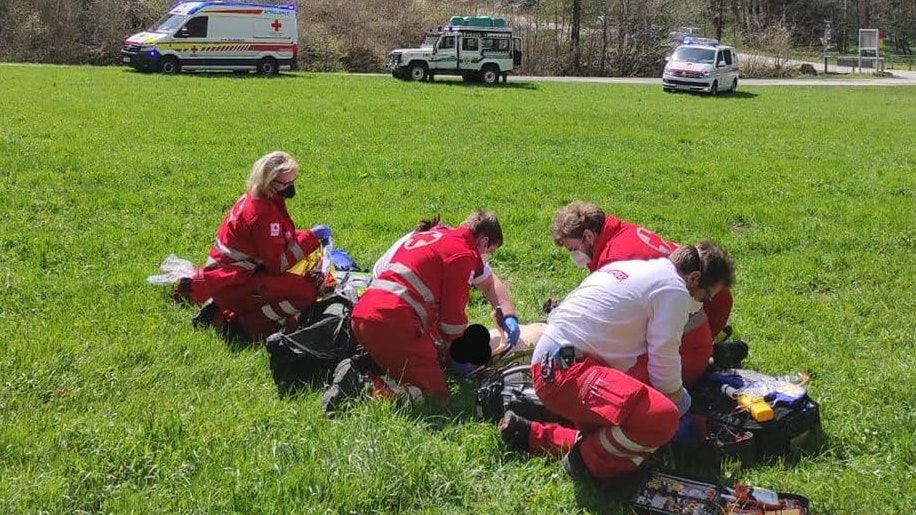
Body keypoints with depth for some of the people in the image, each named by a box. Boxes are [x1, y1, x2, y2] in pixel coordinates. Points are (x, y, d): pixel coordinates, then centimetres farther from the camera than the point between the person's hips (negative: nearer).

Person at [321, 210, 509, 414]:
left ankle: (357, 373, 2)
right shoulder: (463, 254, 0)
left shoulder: (428, 234, 26)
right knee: (436, 395, -4)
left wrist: (438, 344, 30)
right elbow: (453, 316, 1)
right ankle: (366, 387, -20)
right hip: (393, 322, -9)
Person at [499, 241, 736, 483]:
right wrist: (677, 400, 18)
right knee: (663, 417, -24)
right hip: (568, 371, -11)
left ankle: (533, 435, 17)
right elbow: (664, 365, -4)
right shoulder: (674, 290, -5)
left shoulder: (635, 267, 22)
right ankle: (590, 461, -4)